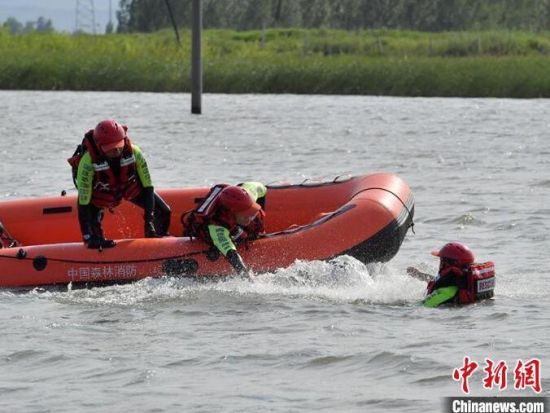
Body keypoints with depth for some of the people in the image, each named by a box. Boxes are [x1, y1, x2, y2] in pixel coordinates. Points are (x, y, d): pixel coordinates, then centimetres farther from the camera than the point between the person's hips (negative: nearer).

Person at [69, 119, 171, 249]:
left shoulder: (134, 152, -33)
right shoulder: (88, 161, -41)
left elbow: (147, 188, -21)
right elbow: (83, 204, -37)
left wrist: (149, 221, -27)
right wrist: (88, 237, -40)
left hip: (130, 187, 3)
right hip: (99, 194, -2)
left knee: (163, 212, 0)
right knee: (93, 228, -19)